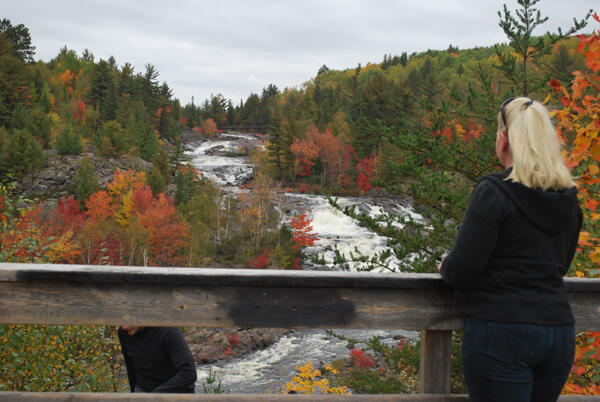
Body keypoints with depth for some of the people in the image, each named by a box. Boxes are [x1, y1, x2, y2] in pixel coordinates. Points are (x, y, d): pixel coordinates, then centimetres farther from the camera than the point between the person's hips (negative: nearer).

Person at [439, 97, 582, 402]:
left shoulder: (494, 192, -14)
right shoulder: (568, 198, 7)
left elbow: (462, 271, -16)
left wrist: (445, 266, 5)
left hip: (501, 332, -7)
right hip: (560, 332, 7)